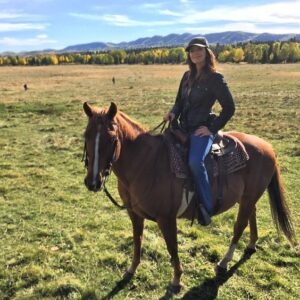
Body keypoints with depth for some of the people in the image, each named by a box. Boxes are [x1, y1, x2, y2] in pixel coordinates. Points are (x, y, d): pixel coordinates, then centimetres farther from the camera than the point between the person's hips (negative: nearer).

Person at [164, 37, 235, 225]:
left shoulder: (215, 78, -8)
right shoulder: (187, 76, 12)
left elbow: (229, 107, -8)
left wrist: (213, 128, -13)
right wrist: (173, 113, -4)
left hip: (202, 130, -8)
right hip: (184, 127, 8)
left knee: (195, 162, -33)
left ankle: (206, 208, -18)